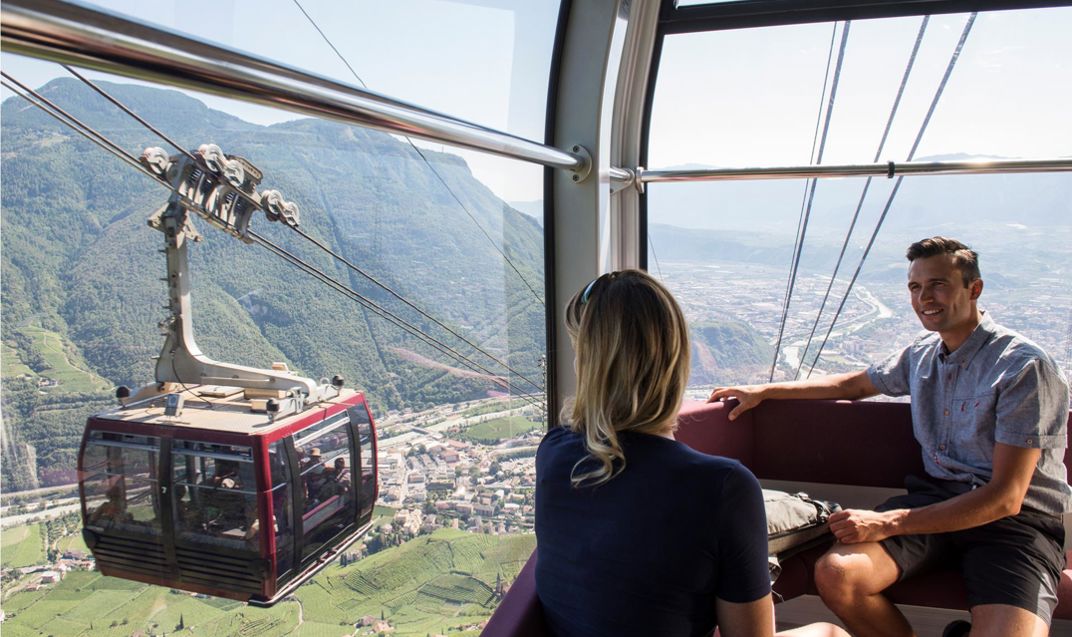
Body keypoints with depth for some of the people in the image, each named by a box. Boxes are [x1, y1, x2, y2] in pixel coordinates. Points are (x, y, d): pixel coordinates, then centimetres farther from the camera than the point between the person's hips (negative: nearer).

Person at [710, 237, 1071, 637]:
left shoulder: (1026, 367, -12)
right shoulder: (922, 354, 8)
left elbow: (1006, 498, -16)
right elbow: (855, 384, 27)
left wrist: (887, 523, -20)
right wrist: (764, 391, 21)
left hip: (1018, 518, -4)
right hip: (937, 497, 5)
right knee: (835, 574, -21)